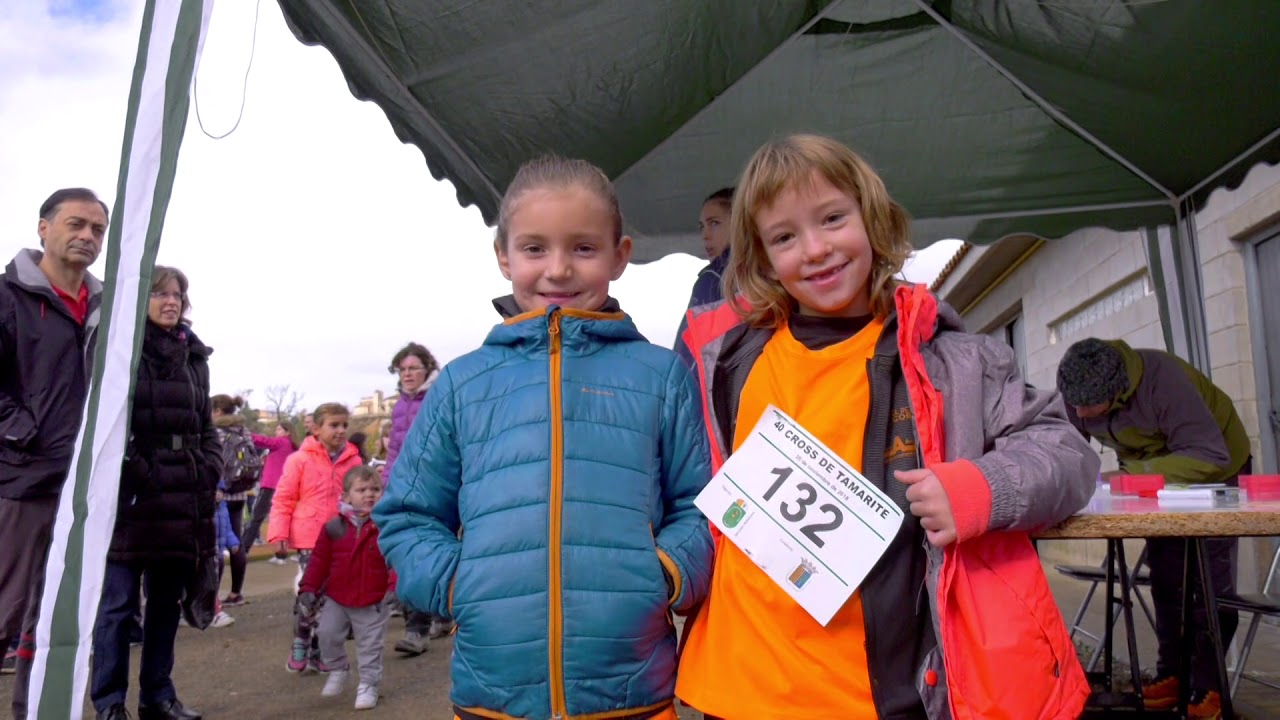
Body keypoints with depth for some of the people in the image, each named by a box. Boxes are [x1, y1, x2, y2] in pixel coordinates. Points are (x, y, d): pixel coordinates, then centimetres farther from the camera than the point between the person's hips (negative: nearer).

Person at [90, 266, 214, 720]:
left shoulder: (194, 356, 15)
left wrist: (210, 468, 5)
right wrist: (134, 471, -14)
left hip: (183, 499, 6)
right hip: (130, 496, -5)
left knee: (167, 602, 13)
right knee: (118, 604, 2)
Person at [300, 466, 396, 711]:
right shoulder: (334, 527, -5)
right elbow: (320, 560, 1)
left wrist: (393, 586, -22)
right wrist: (309, 587, -1)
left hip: (373, 602, -2)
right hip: (337, 599, 2)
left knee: (370, 646, 7)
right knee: (327, 634, 6)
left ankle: (368, 685, 24)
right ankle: (338, 669, 33)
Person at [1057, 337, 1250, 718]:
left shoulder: (1163, 380, -39)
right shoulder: (1077, 395, -21)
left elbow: (1209, 455, -40)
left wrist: (1131, 475, -44)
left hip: (1217, 469, -5)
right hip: (1158, 477, 5)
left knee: (1209, 581, -3)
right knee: (1165, 577, 6)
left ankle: (1208, 687, 5)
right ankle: (1171, 673, 15)